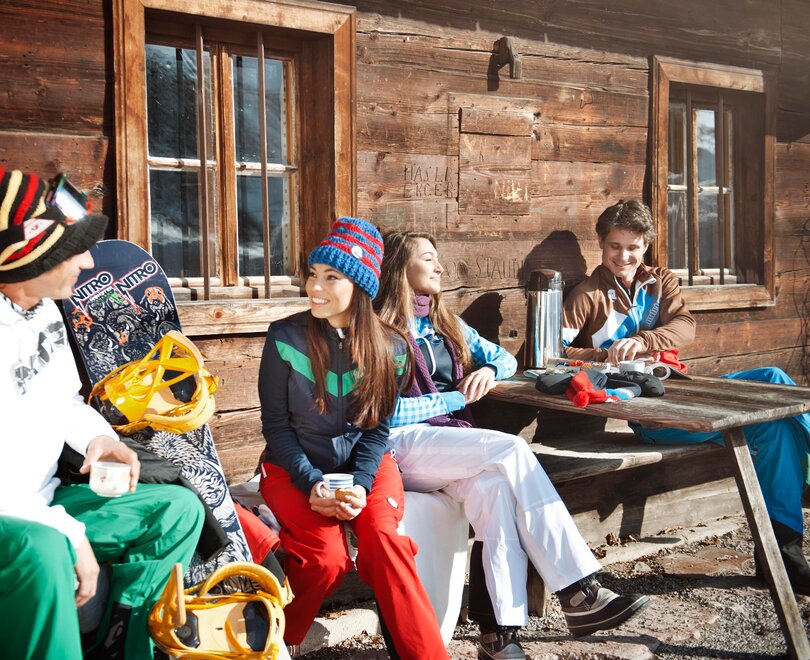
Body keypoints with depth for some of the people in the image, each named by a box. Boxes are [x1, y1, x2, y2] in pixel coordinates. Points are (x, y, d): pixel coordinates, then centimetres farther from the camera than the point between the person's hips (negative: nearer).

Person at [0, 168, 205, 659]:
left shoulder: (45, 310, 5)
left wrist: (97, 436, -2)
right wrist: (68, 533, -26)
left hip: (40, 505, 9)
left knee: (179, 509, 2)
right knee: (42, 551, -40)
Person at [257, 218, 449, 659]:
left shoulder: (388, 348, -2)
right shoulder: (285, 337, -7)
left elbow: (377, 428, 2)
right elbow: (276, 424, -4)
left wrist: (360, 484, -15)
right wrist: (312, 483, -15)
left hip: (363, 463, 2)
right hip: (295, 467, -1)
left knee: (382, 536, -29)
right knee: (327, 557, -26)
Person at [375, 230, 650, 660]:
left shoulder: (447, 326, 21)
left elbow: (504, 358, 28)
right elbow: (386, 412, -10)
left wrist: (488, 371, 4)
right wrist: (457, 399, -6)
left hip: (449, 444, 6)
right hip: (403, 445, -5)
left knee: (494, 486, -31)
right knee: (512, 450, -28)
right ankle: (578, 592, -27)